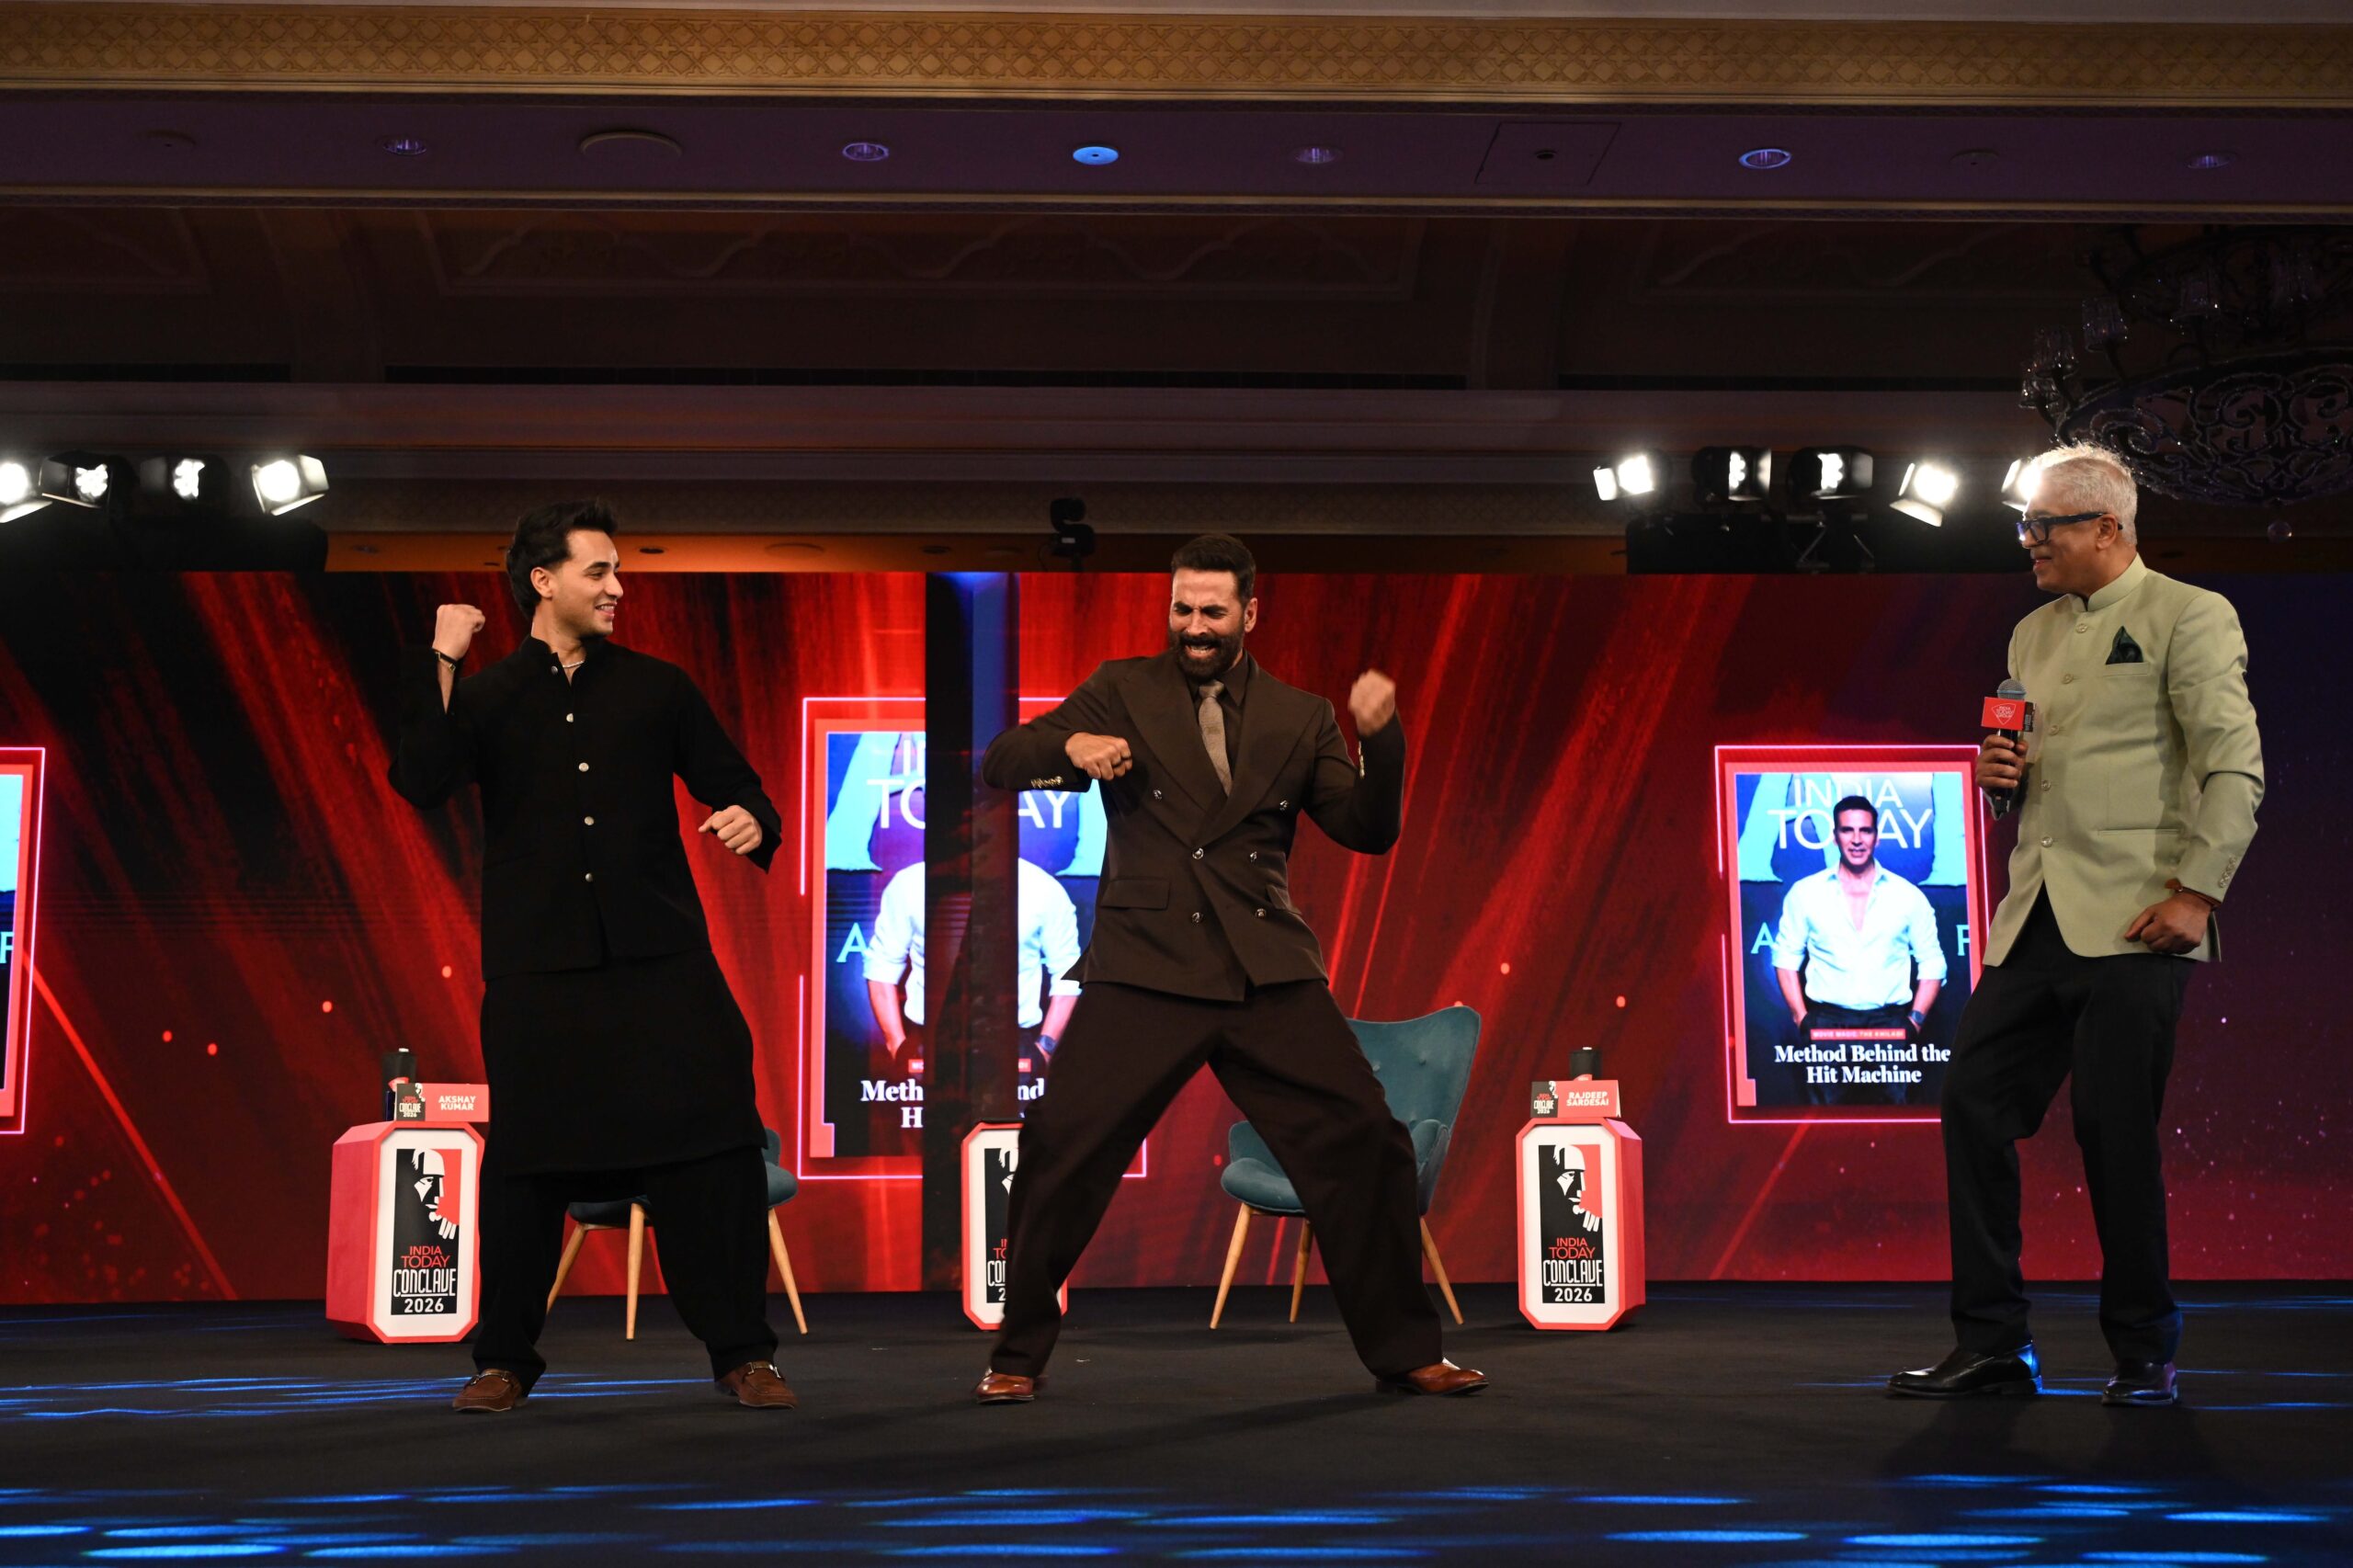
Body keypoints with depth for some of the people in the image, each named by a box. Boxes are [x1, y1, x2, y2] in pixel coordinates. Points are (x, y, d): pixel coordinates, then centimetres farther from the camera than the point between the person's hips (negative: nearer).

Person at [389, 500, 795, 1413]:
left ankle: (741, 1352, 4)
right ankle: (504, 1360, 19)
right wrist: (439, 665, -8)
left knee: (711, 1147, -6)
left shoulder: (656, 688, 13)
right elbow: (422, 784, -6)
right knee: (528, 1158, 3)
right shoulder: (486, 697, 11)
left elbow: (731, 782, 14)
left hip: (660, 957, 0)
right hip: (537, 963, 0)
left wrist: (751, 821, -8)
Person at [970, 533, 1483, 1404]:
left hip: (1269, 971, 2)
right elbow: (999, 763, 5)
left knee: (1367, 1141, -4)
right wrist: (1069, 747, -16)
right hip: (1145, 966, -1)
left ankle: (1405, 1351, 14)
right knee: (1061, 1146, -13)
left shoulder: (1300, 717, 14)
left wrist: (1381, 739, -10)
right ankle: (1019, 1355, 6)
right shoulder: (1122, 691, 10)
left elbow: (1368, 831, 7)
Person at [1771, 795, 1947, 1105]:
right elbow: (1786, 957, 10)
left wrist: (1915, 1020, -1)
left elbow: (1932, 963, 10)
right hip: (1826, 1024, 0)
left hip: (1888, 1025, 0)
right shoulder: (1805, 892, 8)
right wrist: (1801, 1018, 0)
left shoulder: (1908, 896, 8)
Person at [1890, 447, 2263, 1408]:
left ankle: (2145, 1356, 12)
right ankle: (1991, 1346, 9)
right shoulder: (2033, 634, 20)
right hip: (2035, 917, 7)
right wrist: (2000, 776, 6)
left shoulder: (2189, 617, -2)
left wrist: (2197, 892, -15)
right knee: (1973, 1102, 0)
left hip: (2133, 921, -7)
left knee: (2114, 1127, -5)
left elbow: (2235, 768, -8)